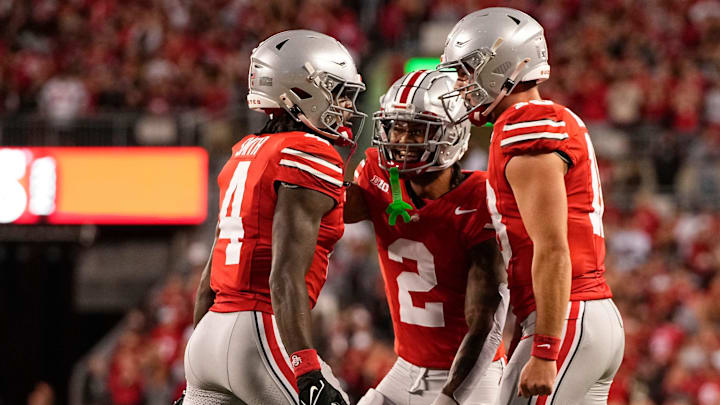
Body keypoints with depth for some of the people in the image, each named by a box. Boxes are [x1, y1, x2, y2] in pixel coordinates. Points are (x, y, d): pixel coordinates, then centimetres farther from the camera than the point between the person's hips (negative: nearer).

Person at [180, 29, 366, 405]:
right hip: (261, 335, -9)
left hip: (210, 333, 9)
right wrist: (308, 374, -24)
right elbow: (286, 279, -19)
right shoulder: (311, 159, -8)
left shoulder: (245, 153, 18)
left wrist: (198, 372, 28)